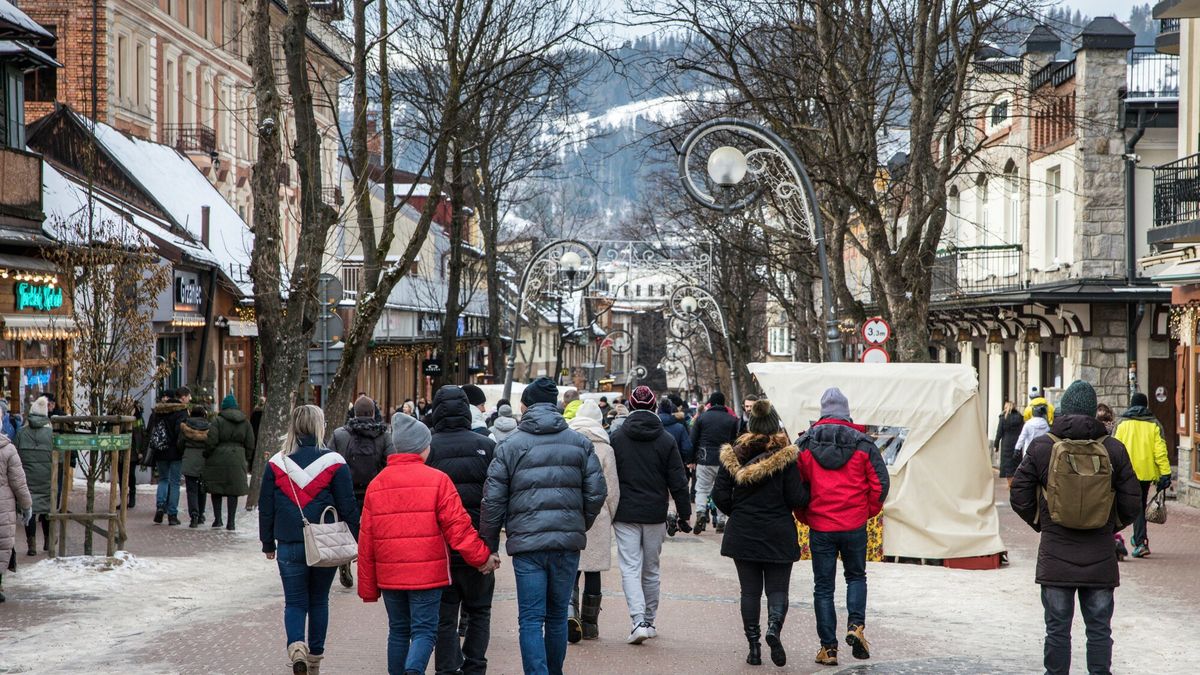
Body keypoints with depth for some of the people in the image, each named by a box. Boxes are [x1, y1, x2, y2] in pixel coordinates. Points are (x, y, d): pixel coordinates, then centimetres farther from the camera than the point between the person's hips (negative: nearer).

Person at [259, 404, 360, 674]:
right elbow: (348, 508, -4)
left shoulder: (276, 463, 0)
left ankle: (296, 645, -19)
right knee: (319, 601, 14)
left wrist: (268, 543, 15)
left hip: (289, 547, 0)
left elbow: (265, 508, 5)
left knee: (294, 602, 6)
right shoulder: (334, 463, -6)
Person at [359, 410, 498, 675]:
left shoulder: (376, 484, 6)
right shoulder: (437, 480, -7)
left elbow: (366, 540, 7)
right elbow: (457, 526, -10)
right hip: (427, 573, -4)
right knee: (424, 632, -2)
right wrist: (482, 556, 3)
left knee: (398, 631, 16)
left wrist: (367, 588, 13)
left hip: (389, 574, 4)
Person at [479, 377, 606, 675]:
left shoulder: (510, 446, 0)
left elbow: (493, 501, -2)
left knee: (531, 620, -1)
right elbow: (596, 493, 4)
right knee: (557, 617, 15)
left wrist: (489, 545, 7)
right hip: (568, 543, 3)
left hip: (527, 543, -3)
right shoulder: (580, 444, 6)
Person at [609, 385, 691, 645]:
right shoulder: (666, 440, -1)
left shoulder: (616, 437, -2)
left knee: (630, 568, -3)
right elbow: (678, 482, -1)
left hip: (625, 515, -1)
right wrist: (684, 514, 6)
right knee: (651, 570, 14)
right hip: (655, 515, 1)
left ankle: (638, 621, -19)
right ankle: (650, 622, 23)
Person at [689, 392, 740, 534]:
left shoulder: (702, 417, 2)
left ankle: (700, 512, -19)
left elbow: (693, 440, 2)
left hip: (705, 460, -1)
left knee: (702, 489, 5)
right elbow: (735, 441, 7)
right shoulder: (732, 420, 5)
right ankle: (720, 520, 9)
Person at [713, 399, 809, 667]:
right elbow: (797, 499, -11)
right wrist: (809, 491, 10)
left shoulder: (733, 454, -2)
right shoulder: (785, 456, -10)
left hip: (743, 533, 2)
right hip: (778, 534, -2)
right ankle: (774, 628, -21)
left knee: (750, 591, 9)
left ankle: (753, 645, 6)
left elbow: (720, 494, 0)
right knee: (778, 589, 5)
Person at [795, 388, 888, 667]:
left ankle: (828, 647, 7)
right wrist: (868, 512, 11)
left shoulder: (805, 445, -1)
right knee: (856, 576, 21)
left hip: (820, 527, 0)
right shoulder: (863, 443, -2)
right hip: (855, 527, 0)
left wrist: (804, 517, 12)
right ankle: (856, 625, 0)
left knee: (823, 587, 8)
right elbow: (880, 482, -3)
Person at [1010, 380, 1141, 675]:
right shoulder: (1113, 449, -3)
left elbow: (1019, 497, -1)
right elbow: (1132, 503, 1)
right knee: (1099, 628, 9)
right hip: (1100, 558, 1)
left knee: (1057, 629, 6)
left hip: (1055, 556, -1)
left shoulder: (1041, 447, -5)